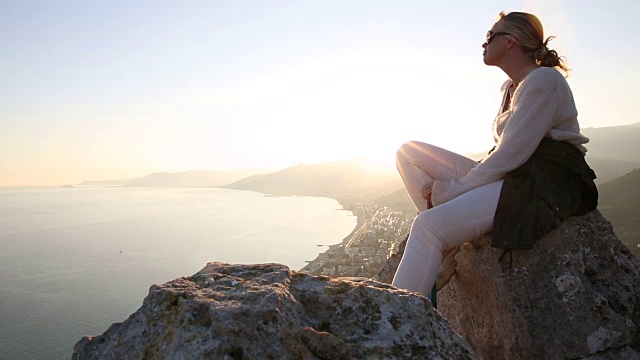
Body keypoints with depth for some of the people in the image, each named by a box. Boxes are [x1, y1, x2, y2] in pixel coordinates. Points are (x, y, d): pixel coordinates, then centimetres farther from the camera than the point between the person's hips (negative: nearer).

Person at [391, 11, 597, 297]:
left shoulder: (543, 80, -9)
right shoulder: (511, 87, 19)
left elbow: (510, 155, -18)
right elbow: (505, 152, 14)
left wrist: (453, 189, -12)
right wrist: (448, 186, 0)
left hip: (544, 184, -9)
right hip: (512, 175, 10)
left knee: (428, 225, -32)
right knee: (408, 152, 0)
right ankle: (445, 251, -9)